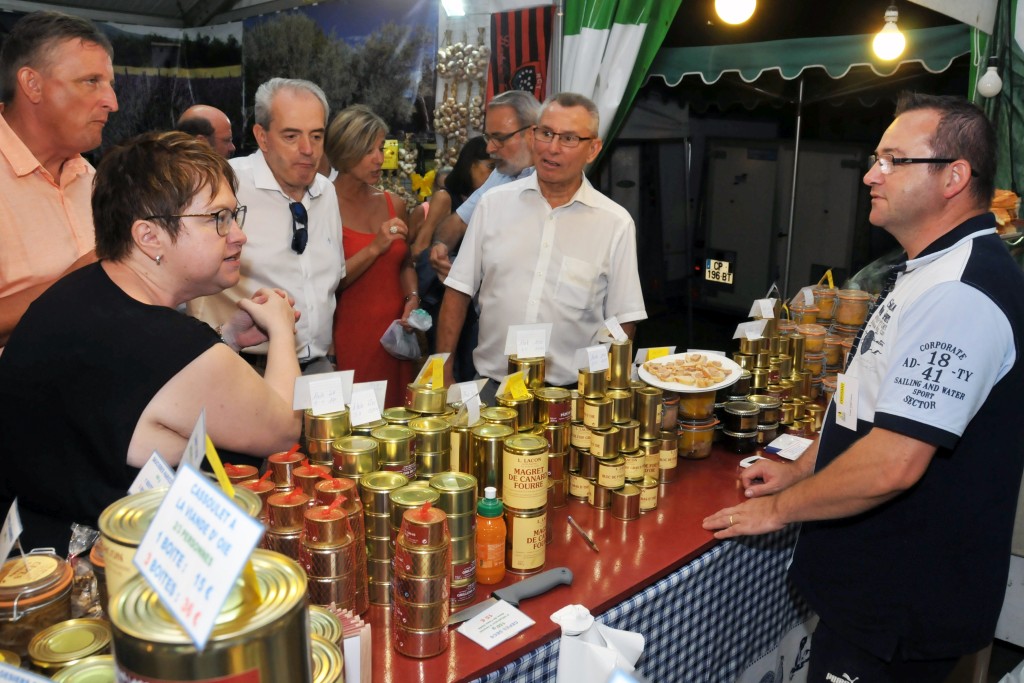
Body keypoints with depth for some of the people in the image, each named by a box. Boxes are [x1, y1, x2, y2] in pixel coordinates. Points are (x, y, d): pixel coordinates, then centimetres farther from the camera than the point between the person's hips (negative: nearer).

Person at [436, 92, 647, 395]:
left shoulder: (616, 223, 1)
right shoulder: (494, 203, 5)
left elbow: (622, 322, 4)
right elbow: (458, 291, 7)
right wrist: (443, 375, 3)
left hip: (568, 393, -1)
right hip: (489, 386, 1)